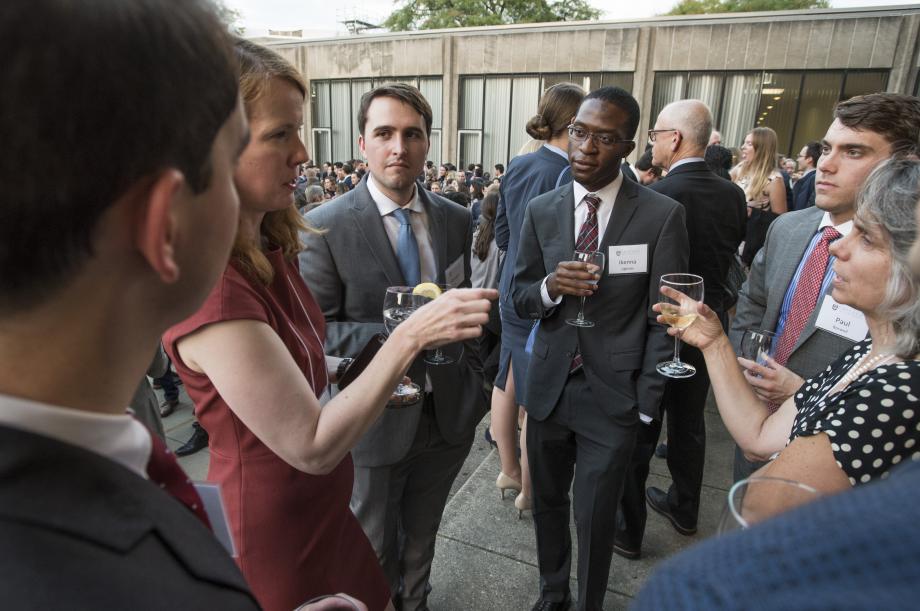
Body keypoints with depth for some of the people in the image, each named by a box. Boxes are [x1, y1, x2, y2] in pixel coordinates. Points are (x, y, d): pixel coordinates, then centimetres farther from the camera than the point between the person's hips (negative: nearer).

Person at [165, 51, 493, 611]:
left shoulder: (268, 248, -3)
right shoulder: (209, 286, -31)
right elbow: (312, 447, -28)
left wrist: (353, 375, 0)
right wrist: (407, 338, -30)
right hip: (274, 536, -7)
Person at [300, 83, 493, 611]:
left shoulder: (457, 219, 0)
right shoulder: (327, 227, -15)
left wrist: (475, 381, 5)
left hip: (449, 413, 4)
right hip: (375, 420, -3)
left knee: (422, 535, 26)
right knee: (375, 548, 21)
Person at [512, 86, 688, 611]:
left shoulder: (662, 215, -9)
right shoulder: (541, 210, 1)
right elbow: (520, 296, 5)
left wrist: (647, 403, -7)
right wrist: (550, 287, -18)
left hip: (612, 395, -3)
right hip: (549, 387, 4)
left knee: (596, 519, 10)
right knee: (547, 504, 20)